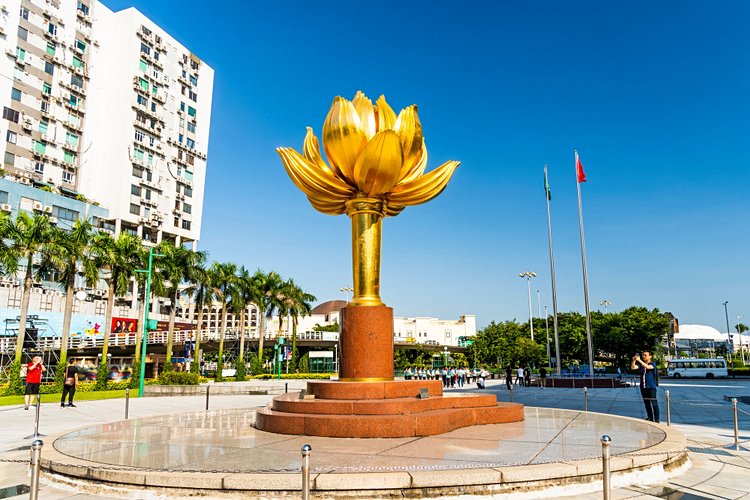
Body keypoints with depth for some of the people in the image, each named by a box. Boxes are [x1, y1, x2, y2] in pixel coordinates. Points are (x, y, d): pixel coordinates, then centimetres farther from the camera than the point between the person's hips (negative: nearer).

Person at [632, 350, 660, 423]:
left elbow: (647, 367, -28)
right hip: (643, 387, 6)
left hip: (651, 387, -5)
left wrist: (639, 360, -31)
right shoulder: (641, 364, 8)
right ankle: (650, 417, 24)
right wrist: (634, 360, -15)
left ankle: (656, 419, 5)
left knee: (654, 403, -2)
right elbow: (633, 367, -2)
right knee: (646, 403, 13)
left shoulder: (653, 364, -7)